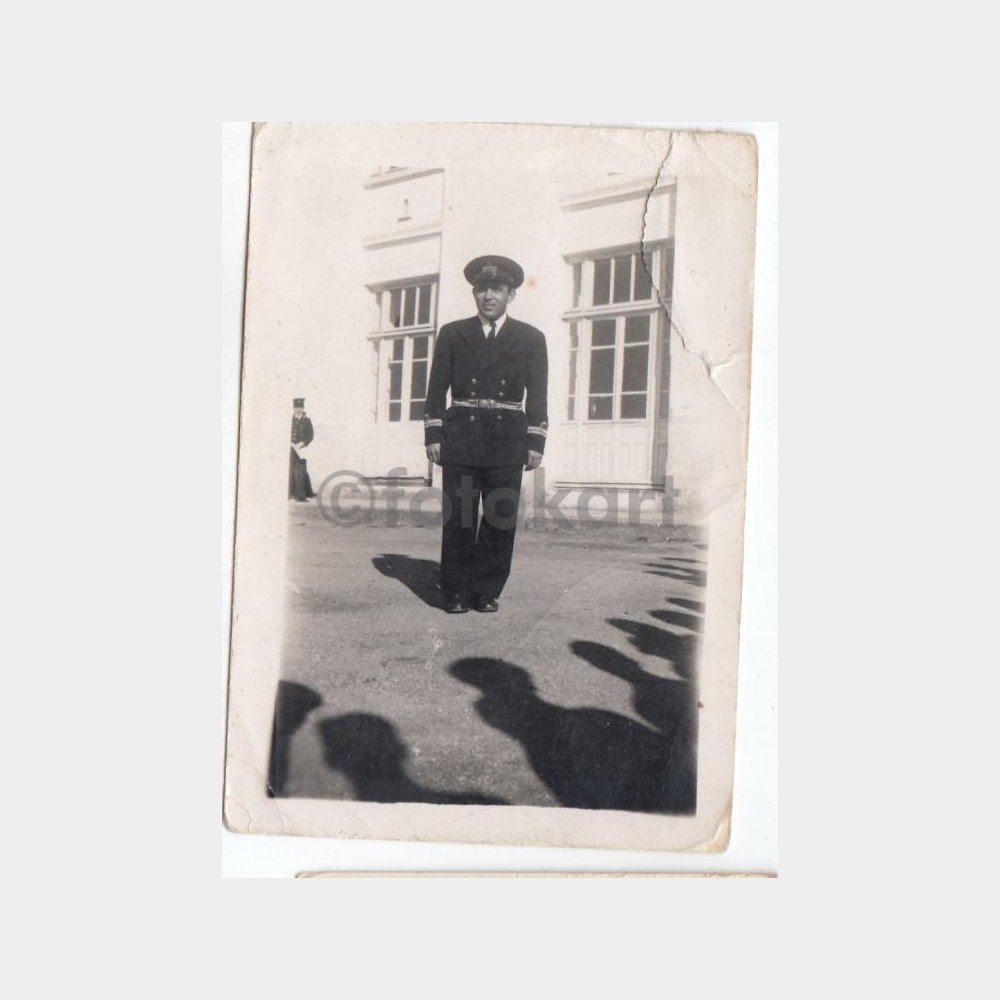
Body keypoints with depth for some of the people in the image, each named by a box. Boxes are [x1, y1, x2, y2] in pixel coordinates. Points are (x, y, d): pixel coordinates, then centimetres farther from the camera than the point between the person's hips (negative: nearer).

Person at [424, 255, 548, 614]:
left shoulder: (530, 338, 11)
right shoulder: (452, 334, 12)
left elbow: (537, 395, 6)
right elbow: (437, 389, 9)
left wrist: (535, 442, -1)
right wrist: (433, 435, 0)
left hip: (507, 441, 0)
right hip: (461, 438, 0)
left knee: (501, 519, 0)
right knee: (458, 517, 0)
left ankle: (487, 591, 13)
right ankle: (456, 593, 10)